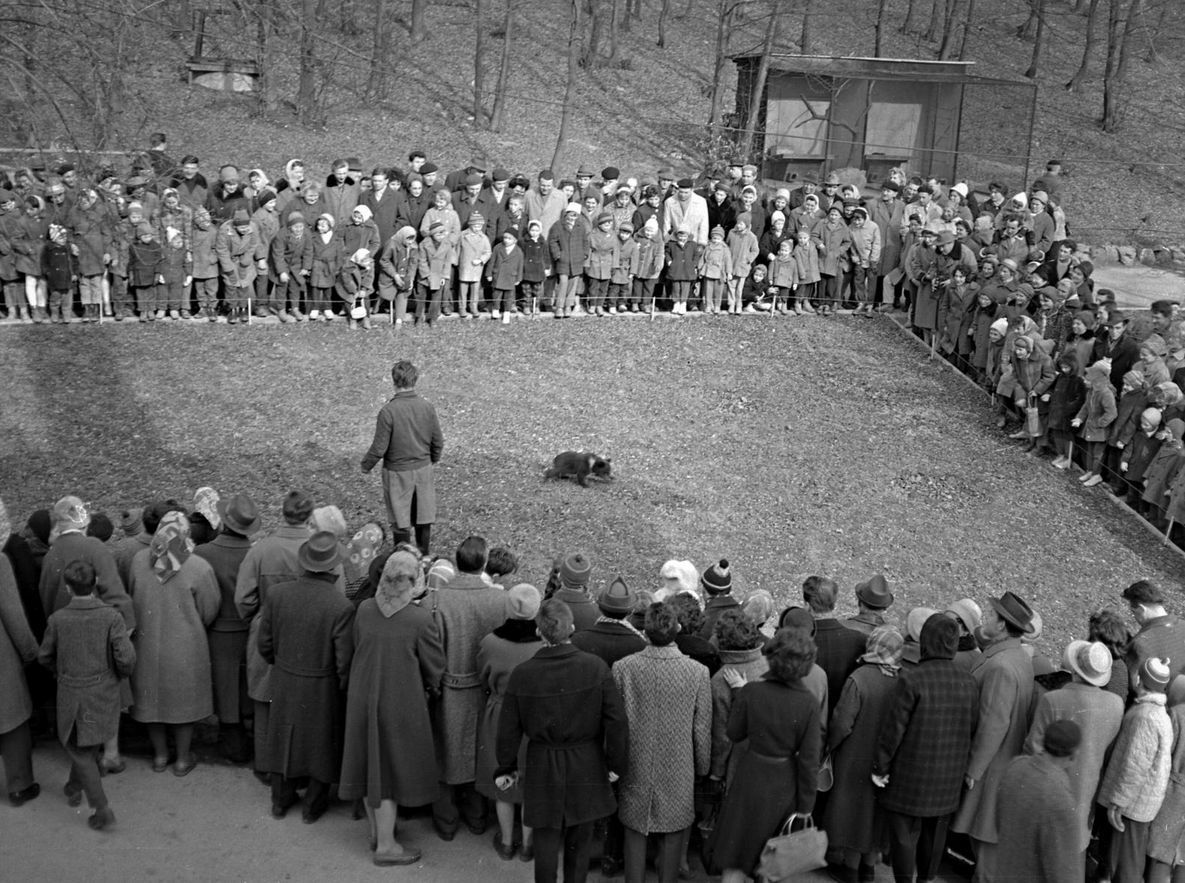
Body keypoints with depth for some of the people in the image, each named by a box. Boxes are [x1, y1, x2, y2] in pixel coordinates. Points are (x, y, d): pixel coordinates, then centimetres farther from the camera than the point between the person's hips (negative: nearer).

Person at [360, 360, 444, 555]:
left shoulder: (388, 411, -21)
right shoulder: (427, 407, -8)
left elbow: (379, 447, -16)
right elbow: (438, 441, 2)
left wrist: (366, 465, 3)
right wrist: (433, 459, 22)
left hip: (397, 472, -4)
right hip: (423, 469, 4)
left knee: (400, 521, 10)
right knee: (423, 518, 16)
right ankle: (424, 558, 29)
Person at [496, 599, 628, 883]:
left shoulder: (521, 674, -12)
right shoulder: (596, 667, -14)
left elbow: (508, 729, -4)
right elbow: (616, 720, -12)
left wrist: (506, 768, 10)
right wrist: (617, 763, 1)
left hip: (542, 770, 0)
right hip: (586, 768, 0)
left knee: (546, 843, 13)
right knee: (579, 843, 17)